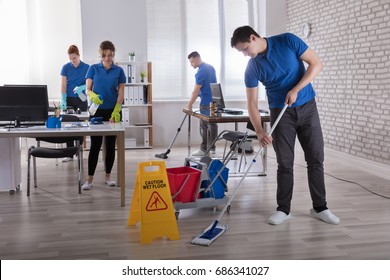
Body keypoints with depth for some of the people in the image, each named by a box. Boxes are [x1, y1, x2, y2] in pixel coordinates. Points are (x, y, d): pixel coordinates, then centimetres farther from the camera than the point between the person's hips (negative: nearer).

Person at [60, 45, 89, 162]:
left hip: (81, 99, 0)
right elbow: (63, 85, -3)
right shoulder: (66, 67, -1)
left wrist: (81, 88, -24)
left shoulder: (86, 67, -2)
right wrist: (63, 101, -13)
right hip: (69, 99, 0)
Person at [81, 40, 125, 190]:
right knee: (95, 145, -3)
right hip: (97, 111, -1)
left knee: (110, 145, 6)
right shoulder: (93, 68, 1)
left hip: (113, 112, 1)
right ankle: (90, 179, 1)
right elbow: (88, 90, 0)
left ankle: (108, 176, 19)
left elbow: (121, 93, -2)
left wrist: (115, 112, -14)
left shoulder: (119, 71, 1)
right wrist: (93, 96, -24)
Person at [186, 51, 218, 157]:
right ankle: (212, 149, 12)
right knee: (212, 124, 9)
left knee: (204, 125, -4)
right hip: (214, 101, 9)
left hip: (207, 103, -9)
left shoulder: (201, 71, -18)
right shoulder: (211, 67, 11)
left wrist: (189, 104, -12)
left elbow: (196, 91, -18)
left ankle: (204, 149, 0)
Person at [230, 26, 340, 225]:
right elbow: (252, 102, -6)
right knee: (285, 163, 0)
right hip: (281, 113, 1)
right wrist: (259, 131, -20)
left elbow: (316, 64, -11)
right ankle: (283, 209, 12)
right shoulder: (252, 68, -6)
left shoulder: (288, 41, -11)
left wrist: (296, 90, -20)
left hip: (307, 108, -1)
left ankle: (320, 207, 13)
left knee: (315, 159, 2)